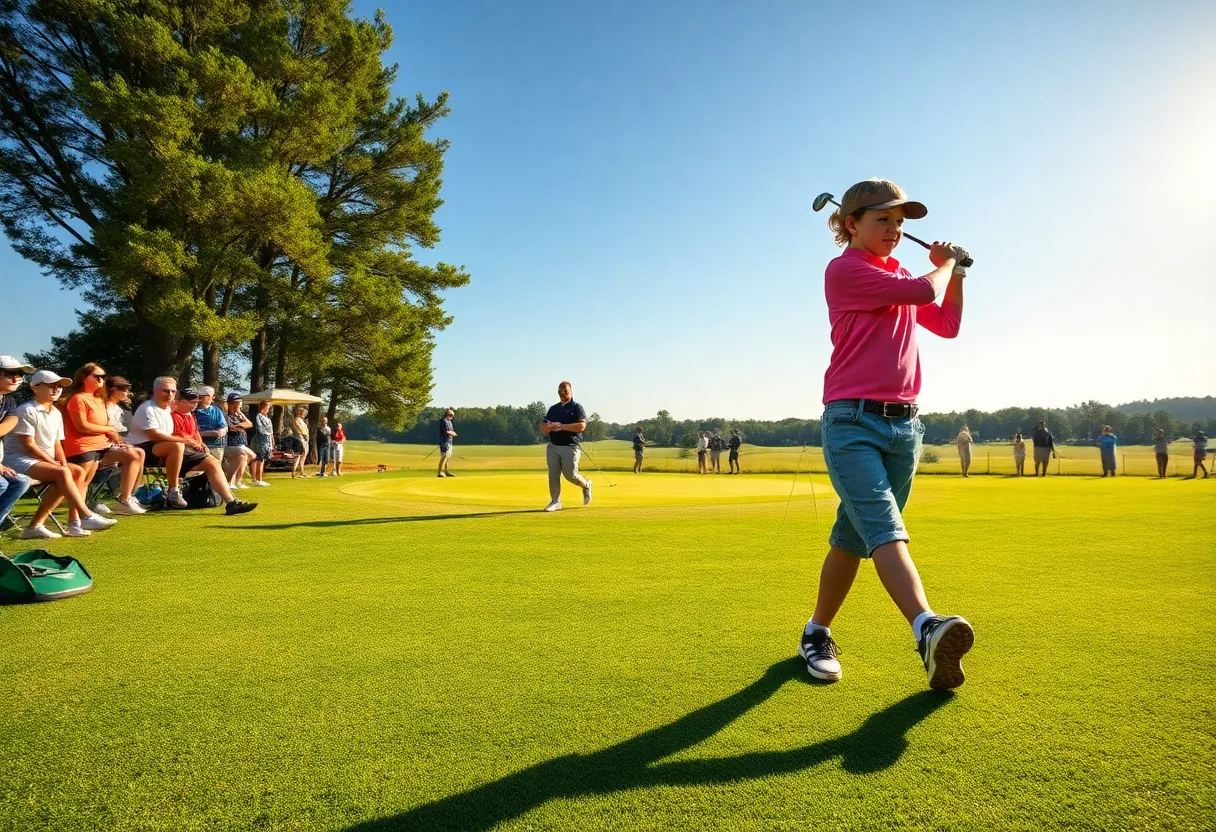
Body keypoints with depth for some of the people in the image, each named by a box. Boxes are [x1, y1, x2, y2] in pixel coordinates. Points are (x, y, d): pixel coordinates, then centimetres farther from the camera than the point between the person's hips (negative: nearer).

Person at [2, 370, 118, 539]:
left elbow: (57, 443, 12)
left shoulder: (56, 413, 12)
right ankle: (87, 516, -30)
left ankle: (74, 522, -15)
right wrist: (53, 463, -14)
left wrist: (63, 463, -5)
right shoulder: (27, 410, -13)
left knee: (78, 472, -10)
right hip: (19, 459, -9)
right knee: (62, 474, -30)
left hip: (45, 461, 9)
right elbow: (28, 444, -17)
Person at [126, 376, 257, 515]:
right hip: (146, 449, -8)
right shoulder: (148, 408, -6)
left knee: (212, 462, -4)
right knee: (177, 446, -40)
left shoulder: (168, 410, 19)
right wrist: (184, 440, -15)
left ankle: (231, 503, -13)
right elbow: (153, 435, -18)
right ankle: (173, 492, -26)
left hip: (168, 453, 8)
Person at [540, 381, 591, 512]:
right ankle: (555, 501, 8)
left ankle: (586, 485, 22)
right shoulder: (553, 409, 18)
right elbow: (543, 428, 15)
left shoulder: (577, 407, 1)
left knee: (570, 475, -7)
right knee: (553, 475, 0)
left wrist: (562, 426, -18)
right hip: (553, 446, 5)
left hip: (570, 446, -5)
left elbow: (581, 426, -14)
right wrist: (548, 427, -10)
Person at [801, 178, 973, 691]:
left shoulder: (901, 276, 22)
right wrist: (945, 265, 10)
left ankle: (817, 632, 19)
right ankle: (928, 631, -35)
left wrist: (955, 271, 19)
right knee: (884, 528, -22)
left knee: (855, 538, 7)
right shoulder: (844, 269, -4)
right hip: (853, 421, -7)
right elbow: (923, 291, -11)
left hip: (905, 423, 7)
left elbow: (947, 325, 29)